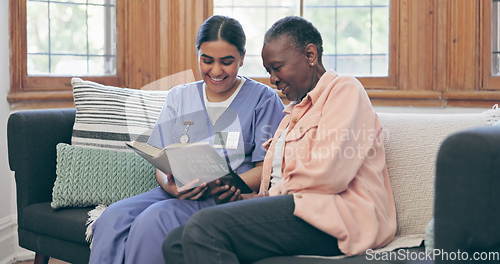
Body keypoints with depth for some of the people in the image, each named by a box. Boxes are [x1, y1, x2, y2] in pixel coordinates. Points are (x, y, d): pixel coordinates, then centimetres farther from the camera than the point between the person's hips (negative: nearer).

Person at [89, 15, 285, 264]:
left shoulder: (263, 99, 7)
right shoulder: (178, 97, 19)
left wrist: (231, 187, -20)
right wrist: (169, 185, -12)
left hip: (229, 198, -4)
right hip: (176, 192, 4)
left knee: (153, 220, -33)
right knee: (112, 219, -27)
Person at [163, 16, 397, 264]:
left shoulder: (345, 90, 2)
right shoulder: (295, 109, 31)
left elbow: (328, 174, -14)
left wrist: (267, 196, -3)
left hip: (336, 215, -8)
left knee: (204, 226, -27)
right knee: (175, 244, -12)